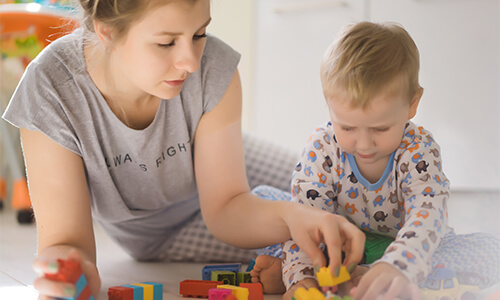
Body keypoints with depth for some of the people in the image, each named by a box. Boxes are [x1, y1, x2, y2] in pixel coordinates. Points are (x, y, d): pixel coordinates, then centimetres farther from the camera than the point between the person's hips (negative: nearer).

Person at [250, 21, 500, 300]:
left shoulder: (420, 151, -25)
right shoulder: (322, 148, -19)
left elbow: (428, 216, -40)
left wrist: (397, 267, -60)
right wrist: (301, 275, -40)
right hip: (344, 248, 1)